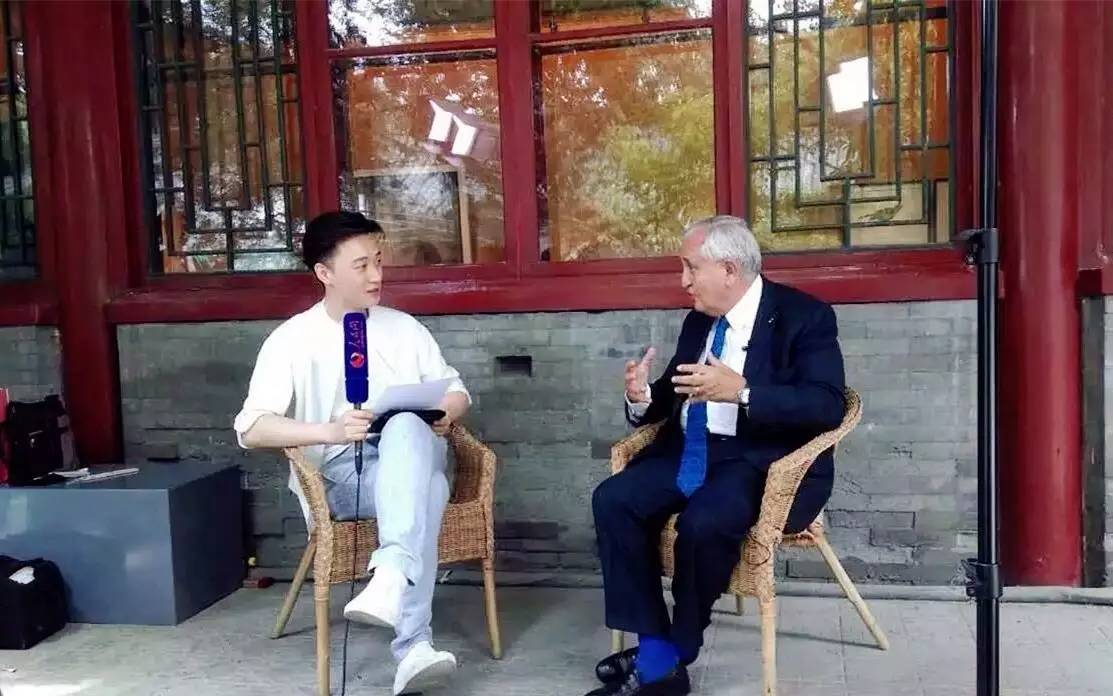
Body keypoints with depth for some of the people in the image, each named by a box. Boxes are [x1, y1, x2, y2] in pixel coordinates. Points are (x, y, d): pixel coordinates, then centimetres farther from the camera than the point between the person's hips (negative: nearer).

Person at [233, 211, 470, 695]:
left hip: (411, 460, 3)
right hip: (340, 478, -2)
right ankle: (414, 647, -45)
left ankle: (391, 575, -52)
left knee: (407, 427, -36)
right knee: (424, 491, -36)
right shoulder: (292, 340, 1)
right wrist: (330, 431, -25)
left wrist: (445, 413, -9)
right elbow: (250, 428, -9)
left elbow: (455, 390, 17)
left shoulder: (403, 327, 12)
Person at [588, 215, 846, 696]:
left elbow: (828, 406, -20)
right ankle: (655, 657, -13)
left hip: (765, 459, -6)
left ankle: (677, 651, -7)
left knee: (703, 522, -33)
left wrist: (740, 391, -32)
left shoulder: (804, 316, -8)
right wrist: (643, 397, -7)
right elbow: (673, 393, 18)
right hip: (691, 450, 7)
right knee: (613, 500, -16)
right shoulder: (698, 320, 12)